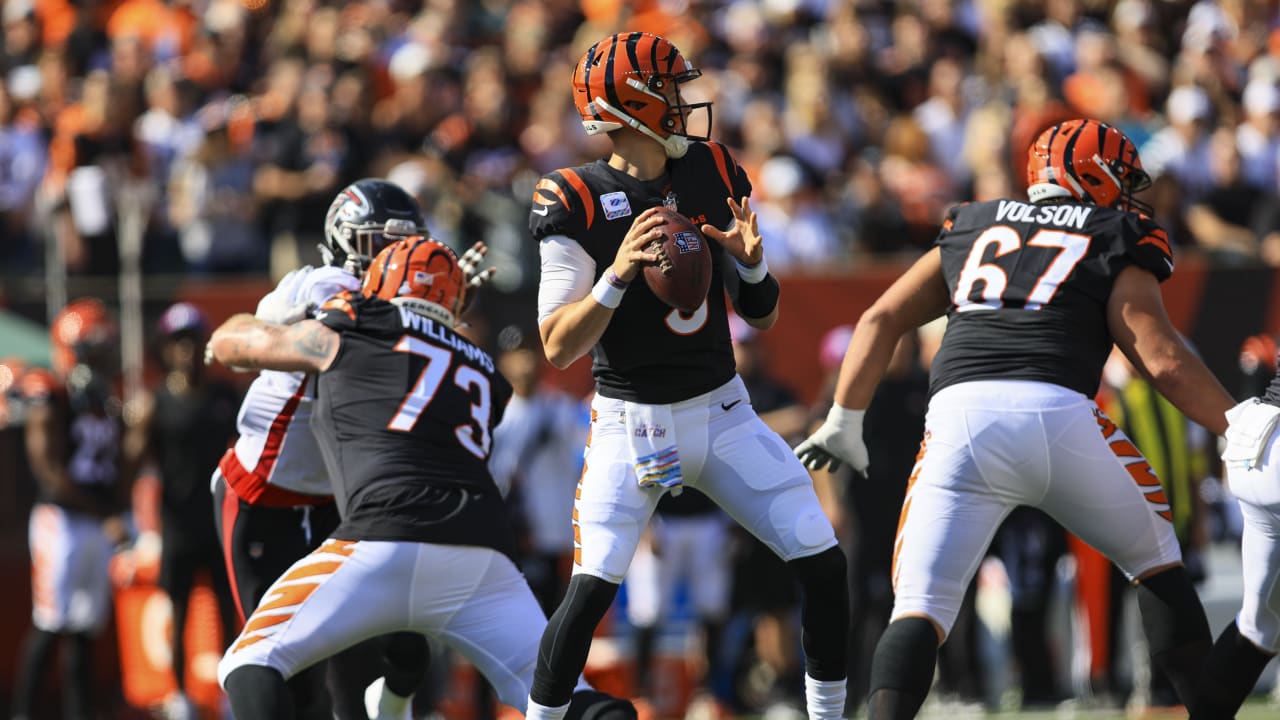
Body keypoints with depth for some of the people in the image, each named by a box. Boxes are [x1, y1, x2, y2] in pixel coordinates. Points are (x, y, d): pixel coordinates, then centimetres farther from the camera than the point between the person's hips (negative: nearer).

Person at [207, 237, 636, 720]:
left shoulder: (343, 336, 17)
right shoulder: (482, 375, 28)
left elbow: (229, 344, 31)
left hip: (386, 546, -4)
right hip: (484, 561, 4)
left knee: (251, 663, 5)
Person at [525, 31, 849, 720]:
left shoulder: (714, 174, 3)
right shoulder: (576, 202, -12)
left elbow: (763, 316, 7)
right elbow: (558, 348, -15)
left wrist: (749, 260, -14)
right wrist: (617, 275, -29)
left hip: (722, 412, 4)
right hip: (630, 423, -4)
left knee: (823, 565, -4)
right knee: (592, 587, -18)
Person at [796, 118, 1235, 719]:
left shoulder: (972, 227, 28)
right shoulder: (1116, 242, 17)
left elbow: (882, 320, 24)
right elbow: (1164, 363, 6)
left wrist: (844, 422, 30)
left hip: (961, 418, 2)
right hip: (1061, 416, -1)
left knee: (921, 607, -1)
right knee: (1156, 559, 22)